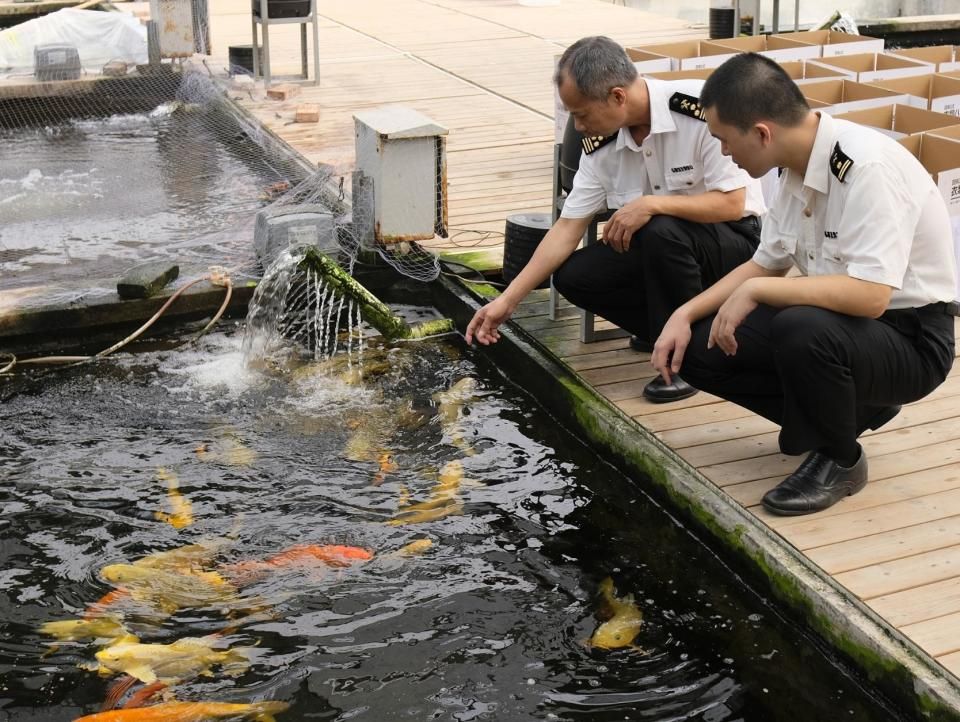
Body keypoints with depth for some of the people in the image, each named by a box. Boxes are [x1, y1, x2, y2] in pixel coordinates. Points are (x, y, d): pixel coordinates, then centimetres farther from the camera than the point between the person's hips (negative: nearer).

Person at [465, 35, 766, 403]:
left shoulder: (699, 109, -26)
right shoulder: (601, 145, -9)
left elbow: (732, 204, -24)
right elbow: (567, 228, -6)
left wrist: (651, 204, -32)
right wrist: (508, 300, -9)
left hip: (734, 238, -6)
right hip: (659, 246, 6)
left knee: (660, 231, -35)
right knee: (573, 276, -12)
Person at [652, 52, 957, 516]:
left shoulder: (867, 167, -27)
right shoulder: (797, 165, -1)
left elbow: (870, 295, -35)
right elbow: (766, 265, 10)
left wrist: (754, 291, -27)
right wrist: (686, 314, -2)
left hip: (909, 336, -8)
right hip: (834, 322, 8)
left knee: (800, 329, -37)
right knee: (698, 349, -2)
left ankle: (839, 460, -8)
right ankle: (852, 408, 11)